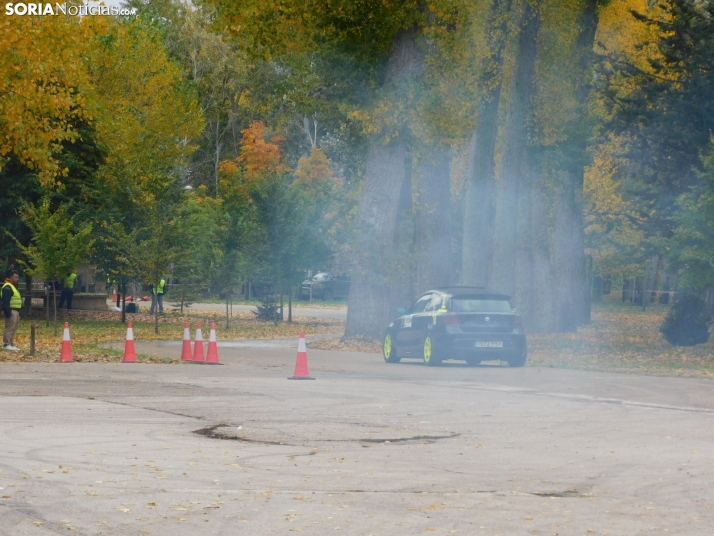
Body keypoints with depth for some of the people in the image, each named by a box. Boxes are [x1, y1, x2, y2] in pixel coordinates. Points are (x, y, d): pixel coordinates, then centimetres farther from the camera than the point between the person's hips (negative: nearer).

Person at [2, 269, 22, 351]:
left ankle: (11, 344, 18)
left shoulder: (13, 287, 20)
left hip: (15, 311, 11)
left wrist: (18, 313, 21)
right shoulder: (7, 288, -14)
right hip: (11, 311, -11)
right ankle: (6, 344, -10)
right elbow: (5, 301, -21)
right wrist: (8, 312, -25)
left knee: (13, 329, 13)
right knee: (9, 328, -10)